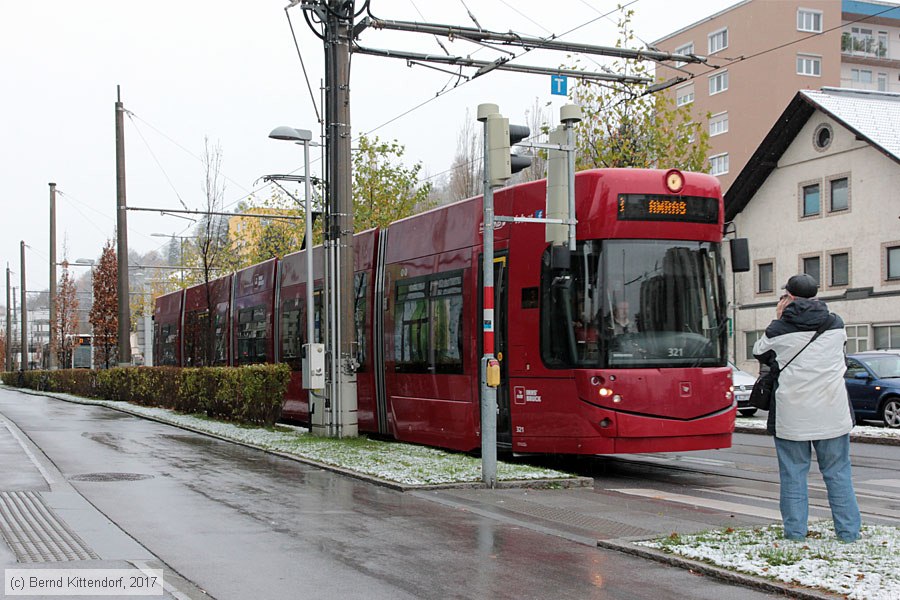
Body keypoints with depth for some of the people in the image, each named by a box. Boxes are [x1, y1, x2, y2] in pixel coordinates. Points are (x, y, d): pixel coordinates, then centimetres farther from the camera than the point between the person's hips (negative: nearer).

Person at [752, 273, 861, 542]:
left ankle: (795, 532, 8)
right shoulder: (835, 324, 3)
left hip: (792, 414, -2)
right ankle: (848, 531, 12)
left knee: (793, 473, 7)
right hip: (833, 412, 2)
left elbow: (760, 353, 11)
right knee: (837, 472, 10)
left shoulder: (780, 329, -6)